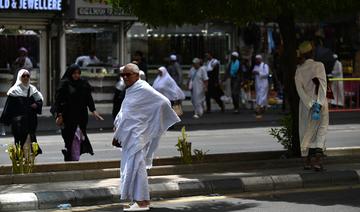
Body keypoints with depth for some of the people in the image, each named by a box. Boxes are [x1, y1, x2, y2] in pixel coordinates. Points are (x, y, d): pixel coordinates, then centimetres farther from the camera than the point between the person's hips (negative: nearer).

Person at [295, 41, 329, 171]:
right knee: (321, 131, 4)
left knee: (306, 132, 11)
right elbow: (322, 84, -16)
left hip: (305, 104, 2)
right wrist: (318, 104, -21)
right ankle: (317, 159, -12)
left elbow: (300, 89, -10)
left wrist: (311, 105, -14)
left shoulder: (299, 70, 1)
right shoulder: (319, 66, -4)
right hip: (320, 103, -1)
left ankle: (307, 160, 10)